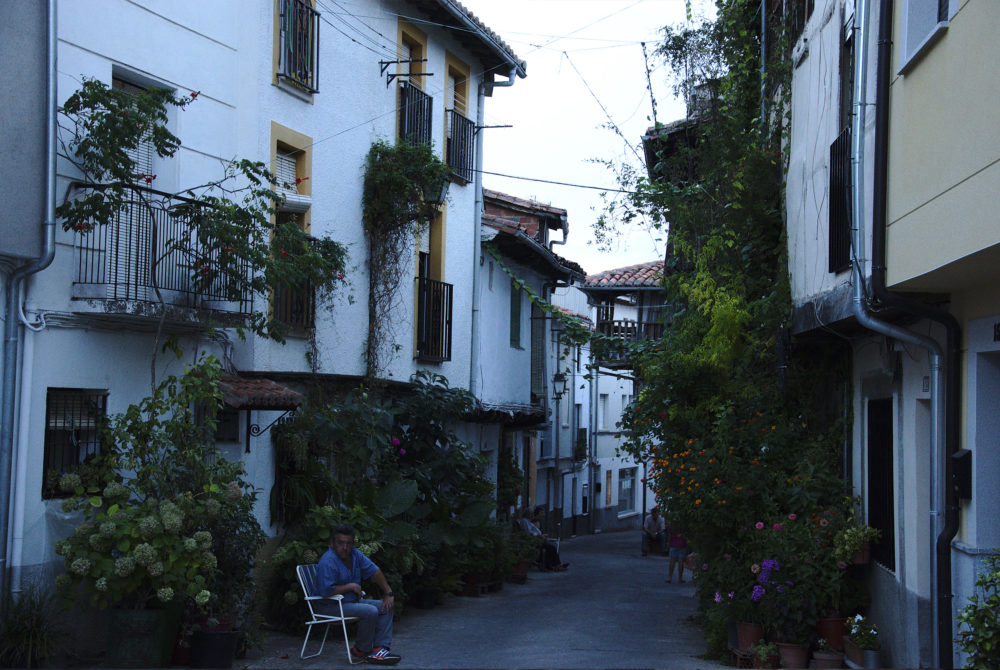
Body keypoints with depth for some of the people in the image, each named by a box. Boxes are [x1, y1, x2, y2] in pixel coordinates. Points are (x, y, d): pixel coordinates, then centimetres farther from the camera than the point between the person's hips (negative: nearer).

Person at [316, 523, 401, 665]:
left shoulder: (354, 554, 3)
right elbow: (327, 591, -29)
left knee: (386, 607, 2)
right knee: (370, 611, -26)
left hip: (351, 601, 10)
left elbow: (374, 571, 12)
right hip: (331, 607, -10)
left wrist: (388, 593, 6)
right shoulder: (328, 562, -22)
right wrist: (351, 586, -17)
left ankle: (379, 647, -9)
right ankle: (361, 651, -9)